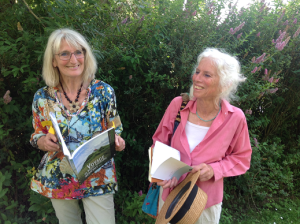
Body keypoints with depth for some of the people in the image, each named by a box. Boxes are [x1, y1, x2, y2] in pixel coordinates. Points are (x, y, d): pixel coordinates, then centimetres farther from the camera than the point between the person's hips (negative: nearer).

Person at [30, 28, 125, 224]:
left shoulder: (104, 91, -10)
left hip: (99, 178, -2)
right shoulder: (42, 97, -7)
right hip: (58, 179, 2)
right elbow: (37, 136, 5)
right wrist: (43, 142, -18)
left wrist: (117, 141, -22)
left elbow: (115, 130, 1)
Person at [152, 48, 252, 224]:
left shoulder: (235, 117, -17)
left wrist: (214, 170, -19)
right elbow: (159, 142, -1)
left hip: (207, 199, -1)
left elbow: (241, 158, -3)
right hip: (170, 191, 2)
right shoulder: (178, 104, -15)